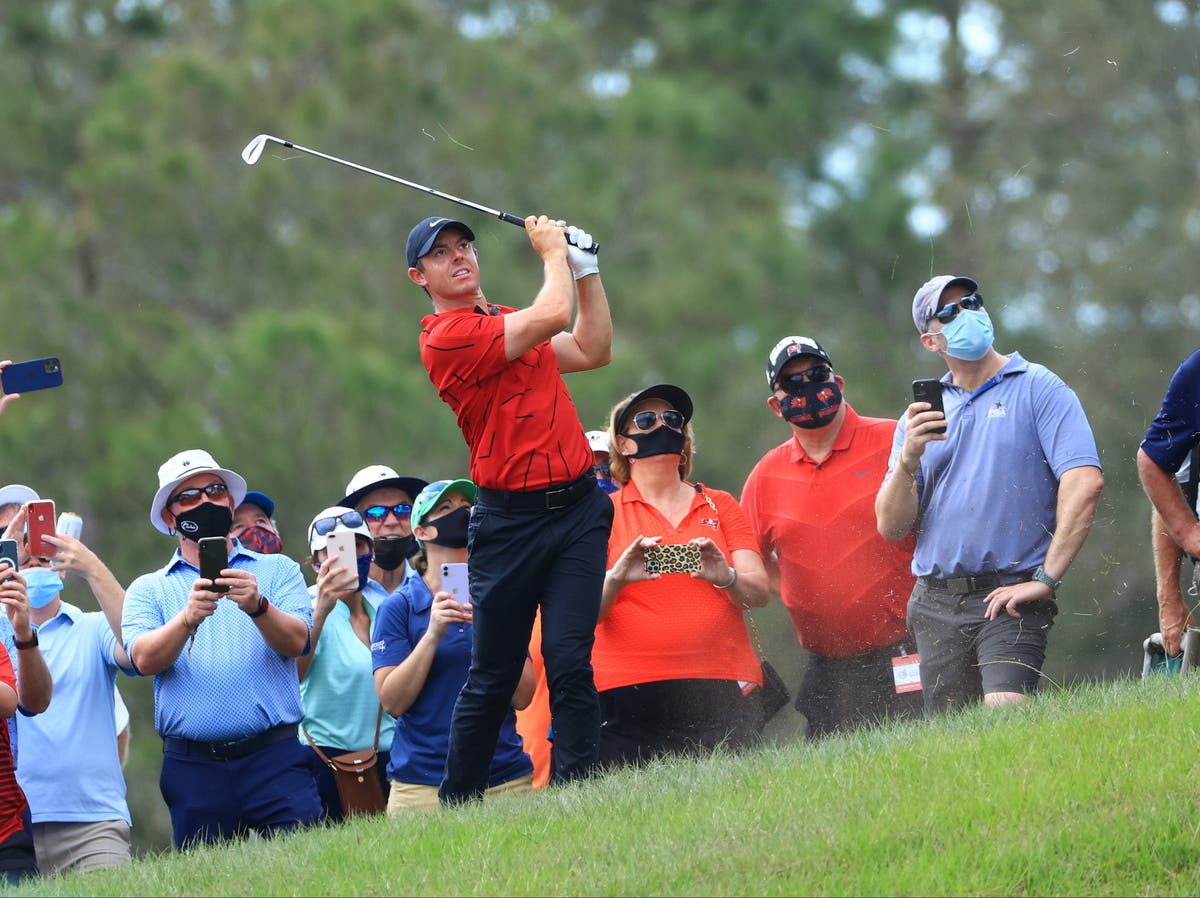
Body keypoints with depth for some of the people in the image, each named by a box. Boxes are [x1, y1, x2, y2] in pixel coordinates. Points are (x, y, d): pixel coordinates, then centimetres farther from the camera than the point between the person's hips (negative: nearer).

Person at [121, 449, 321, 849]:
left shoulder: (277, 571, 13)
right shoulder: (149, 590, 14)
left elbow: (296, 641, -4)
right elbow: (144, 658, -4)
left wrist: (258, 606, -23)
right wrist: (188, 618, -22)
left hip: (275, 759, -1)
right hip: (192, 767, 1)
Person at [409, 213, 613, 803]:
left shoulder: (508, 322, 18)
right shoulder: (447, 336, -10)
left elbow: (593, 350, 25)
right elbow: (552, 316, -17)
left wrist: (585, 268, 19)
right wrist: (553, 253, 1)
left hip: (579, 506, 6)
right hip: (511, 517, -6)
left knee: (570, 662, -6)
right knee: (492, 678, -1)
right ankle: (456, 807, 10)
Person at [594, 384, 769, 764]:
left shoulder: (720, 505, 16)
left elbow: (759, 592, 5)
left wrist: (726, 577, -17)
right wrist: (616, 578, -21)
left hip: (722, 689, 2)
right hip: (629, 692, -2)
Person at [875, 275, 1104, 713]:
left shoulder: (1038, 389, 2)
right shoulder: (922, 411, 16)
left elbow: (1085, 482, -11)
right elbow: (891, 527, 10)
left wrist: (1046, 578, -16)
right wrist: (908, 459, -8)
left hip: (1009, 598, -5)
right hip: (935, 605, 5)